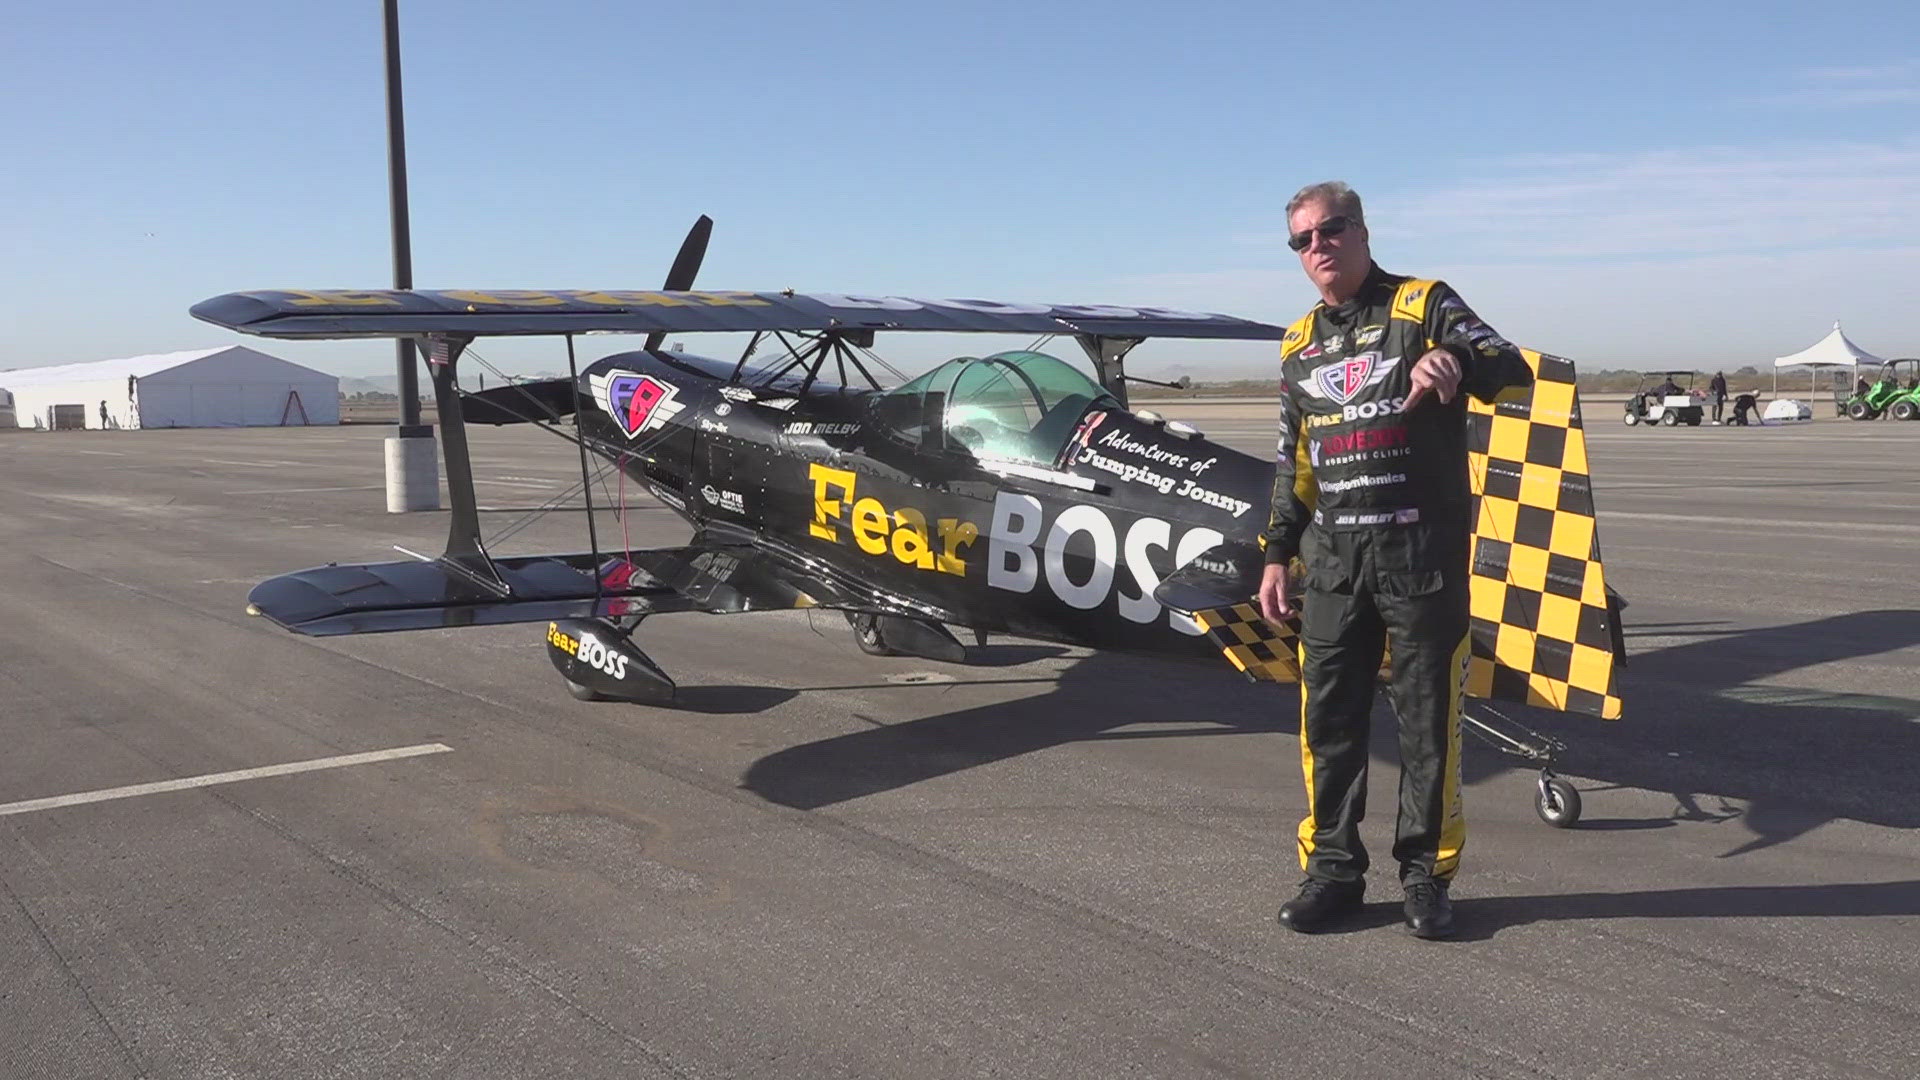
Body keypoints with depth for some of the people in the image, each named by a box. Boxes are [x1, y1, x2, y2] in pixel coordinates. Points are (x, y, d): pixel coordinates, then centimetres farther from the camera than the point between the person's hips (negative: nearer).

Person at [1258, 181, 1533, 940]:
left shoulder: (1422, 306, 0)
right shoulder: (1300, 346, 15)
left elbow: (1514, 369, -12)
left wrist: (1456, 361, -34)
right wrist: (1277, 555, 13)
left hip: (1422, 552, -4)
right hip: (1334, 556, 5)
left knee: (1428, 720, 1)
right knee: (1328, 719, 5)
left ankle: (1426, 873, 14)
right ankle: (1333, 869, 17)